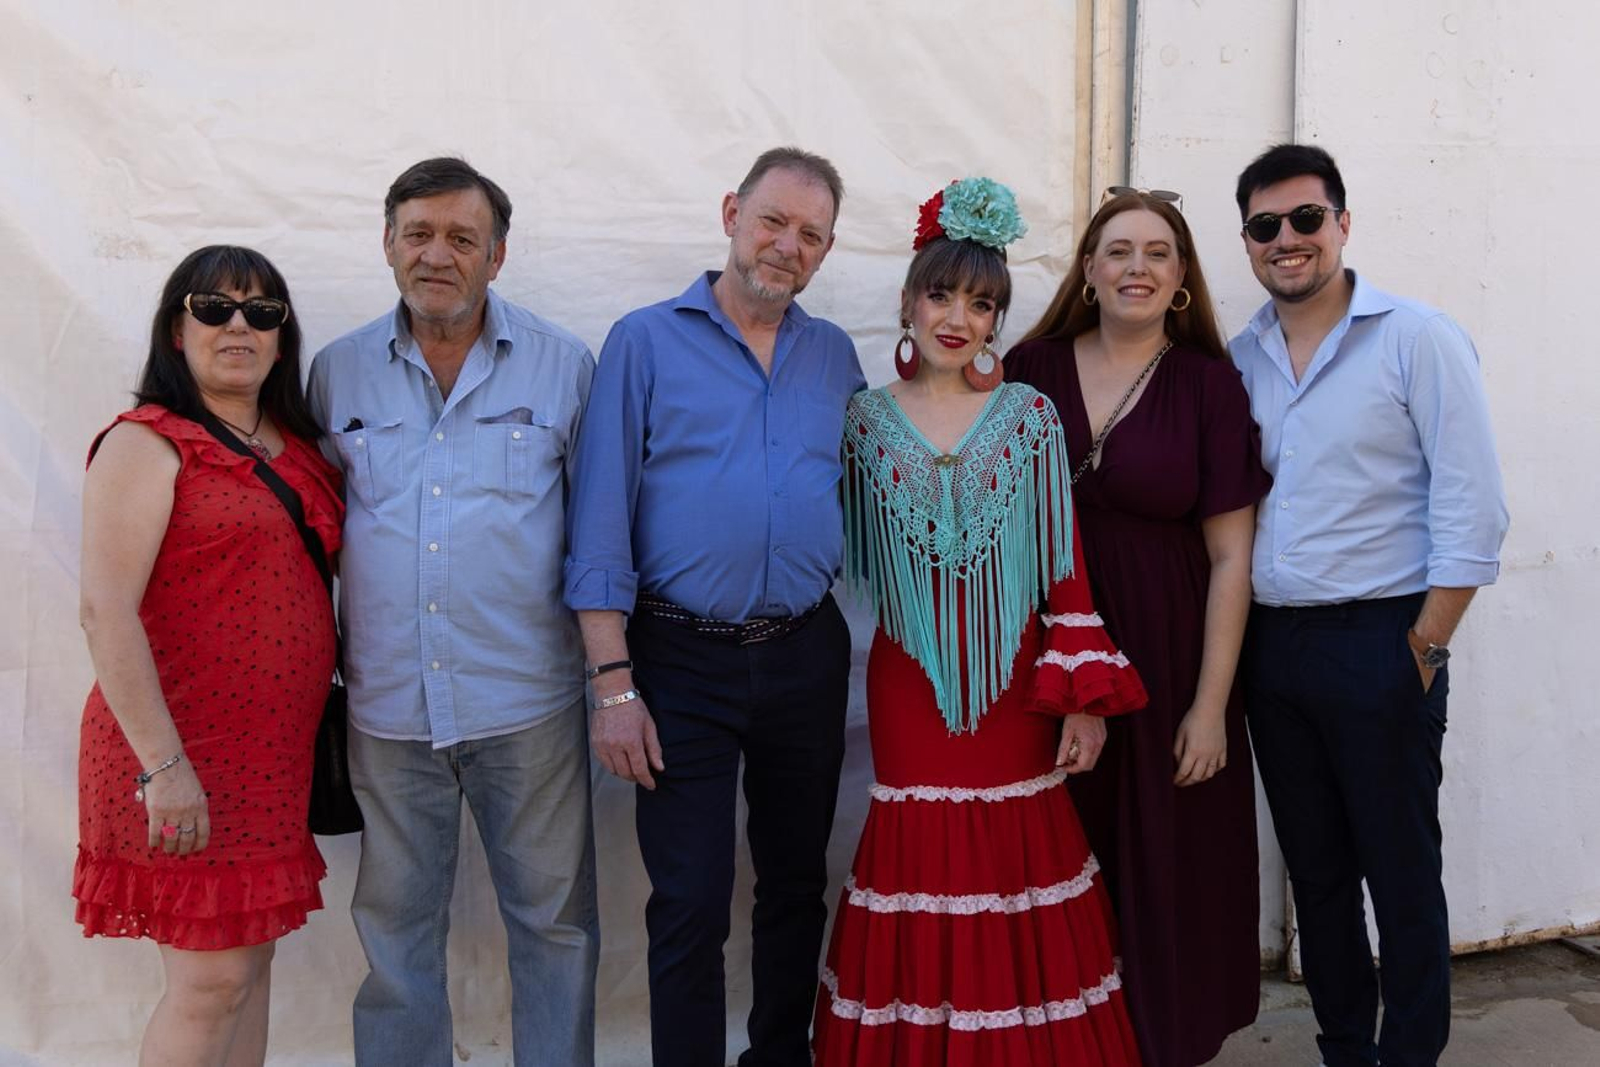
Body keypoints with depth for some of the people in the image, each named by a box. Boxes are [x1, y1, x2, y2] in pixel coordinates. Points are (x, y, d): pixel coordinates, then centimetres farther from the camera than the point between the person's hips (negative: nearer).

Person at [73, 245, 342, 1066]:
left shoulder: (297, 448, 12)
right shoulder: (146, 443, -8)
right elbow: (105, 612, -16)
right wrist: (163, 764, -21)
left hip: (272, 753, 7)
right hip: (184, 757, -7)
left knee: (253, 961, 13)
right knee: (211, 981, -2)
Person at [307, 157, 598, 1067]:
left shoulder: (563, 365, 2)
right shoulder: (338, 371, 7)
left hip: (527, 700, -2)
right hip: (388, 705, 2)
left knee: (553, 920, 9)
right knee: (396, 924, 14)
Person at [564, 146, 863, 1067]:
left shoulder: (835, 356, 10)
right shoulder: (647, 341, -2)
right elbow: (601, 523, -7)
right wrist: (614, 684, -11)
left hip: (807, 656, 4)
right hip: (684, 662, -4)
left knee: (797, 887, 16)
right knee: (690, 907, 1)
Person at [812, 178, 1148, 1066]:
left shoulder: (1029, 415, 1)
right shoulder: (866, 420, 3)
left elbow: (1066, 561, -1)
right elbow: (855, 557, 6)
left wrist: (1084, 695, -5)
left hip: (1016, 683, 0)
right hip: (911, 688, 0)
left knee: (1019, 859, 5)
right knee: (921, 858, 3)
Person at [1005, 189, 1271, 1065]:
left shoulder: (1209, 383, -1)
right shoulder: (1032, 368, 3)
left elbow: (1231, 554, -3)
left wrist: (1210, 705, -7)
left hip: (1166, 663, -1)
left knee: (1166, 875, 8)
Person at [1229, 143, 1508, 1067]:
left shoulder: (1418, 340, -5)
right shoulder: (1239, 359, 9)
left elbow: (1472, 512, -9)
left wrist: (1425, 646, -12)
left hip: (1380, 642, -5)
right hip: (1270, 641, 5)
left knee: (1401, 871, 4)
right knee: (1315, 868, 14)